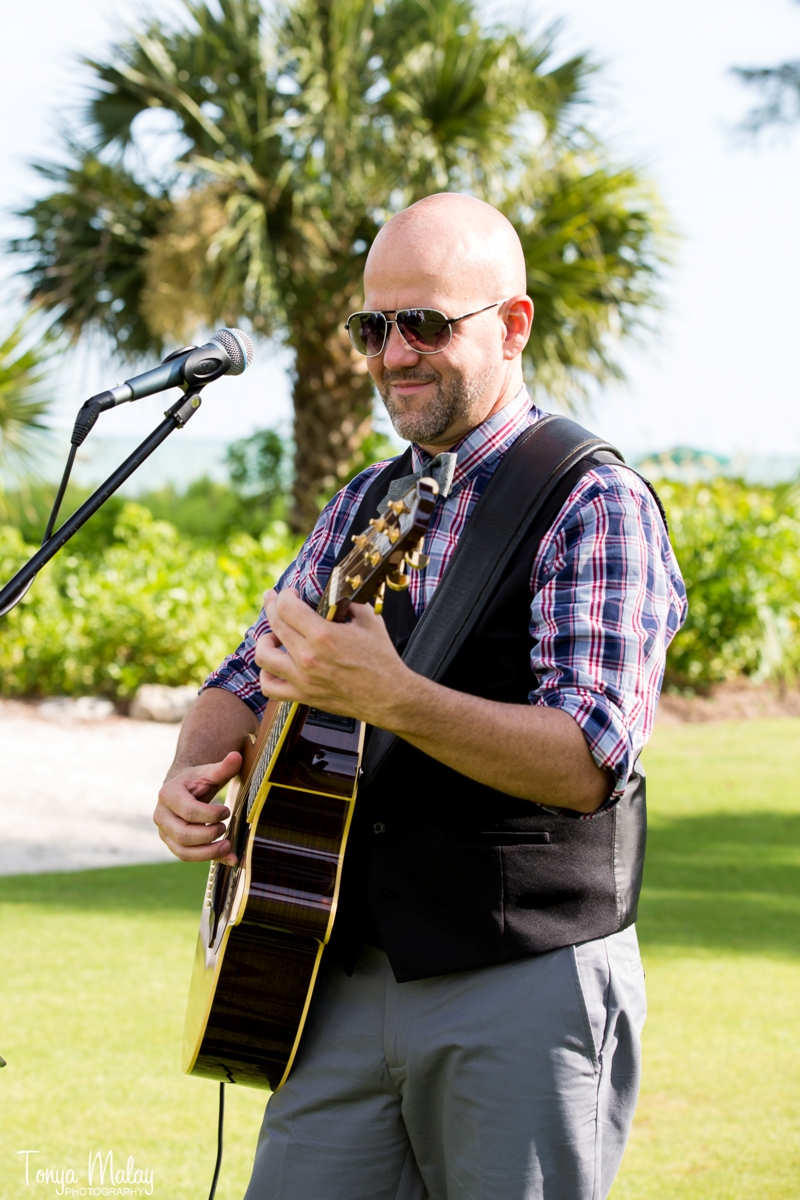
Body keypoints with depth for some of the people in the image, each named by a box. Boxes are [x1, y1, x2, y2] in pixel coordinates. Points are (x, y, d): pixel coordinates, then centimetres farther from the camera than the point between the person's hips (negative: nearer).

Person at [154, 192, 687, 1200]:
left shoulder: (593, 506, -9)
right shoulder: (366, 504, 14)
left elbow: (590, 763, -20)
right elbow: (246, 681, 21)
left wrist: (390, 698, -33)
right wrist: (192, 774, -2)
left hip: (526, 992, -6)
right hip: (348, 975, 6)